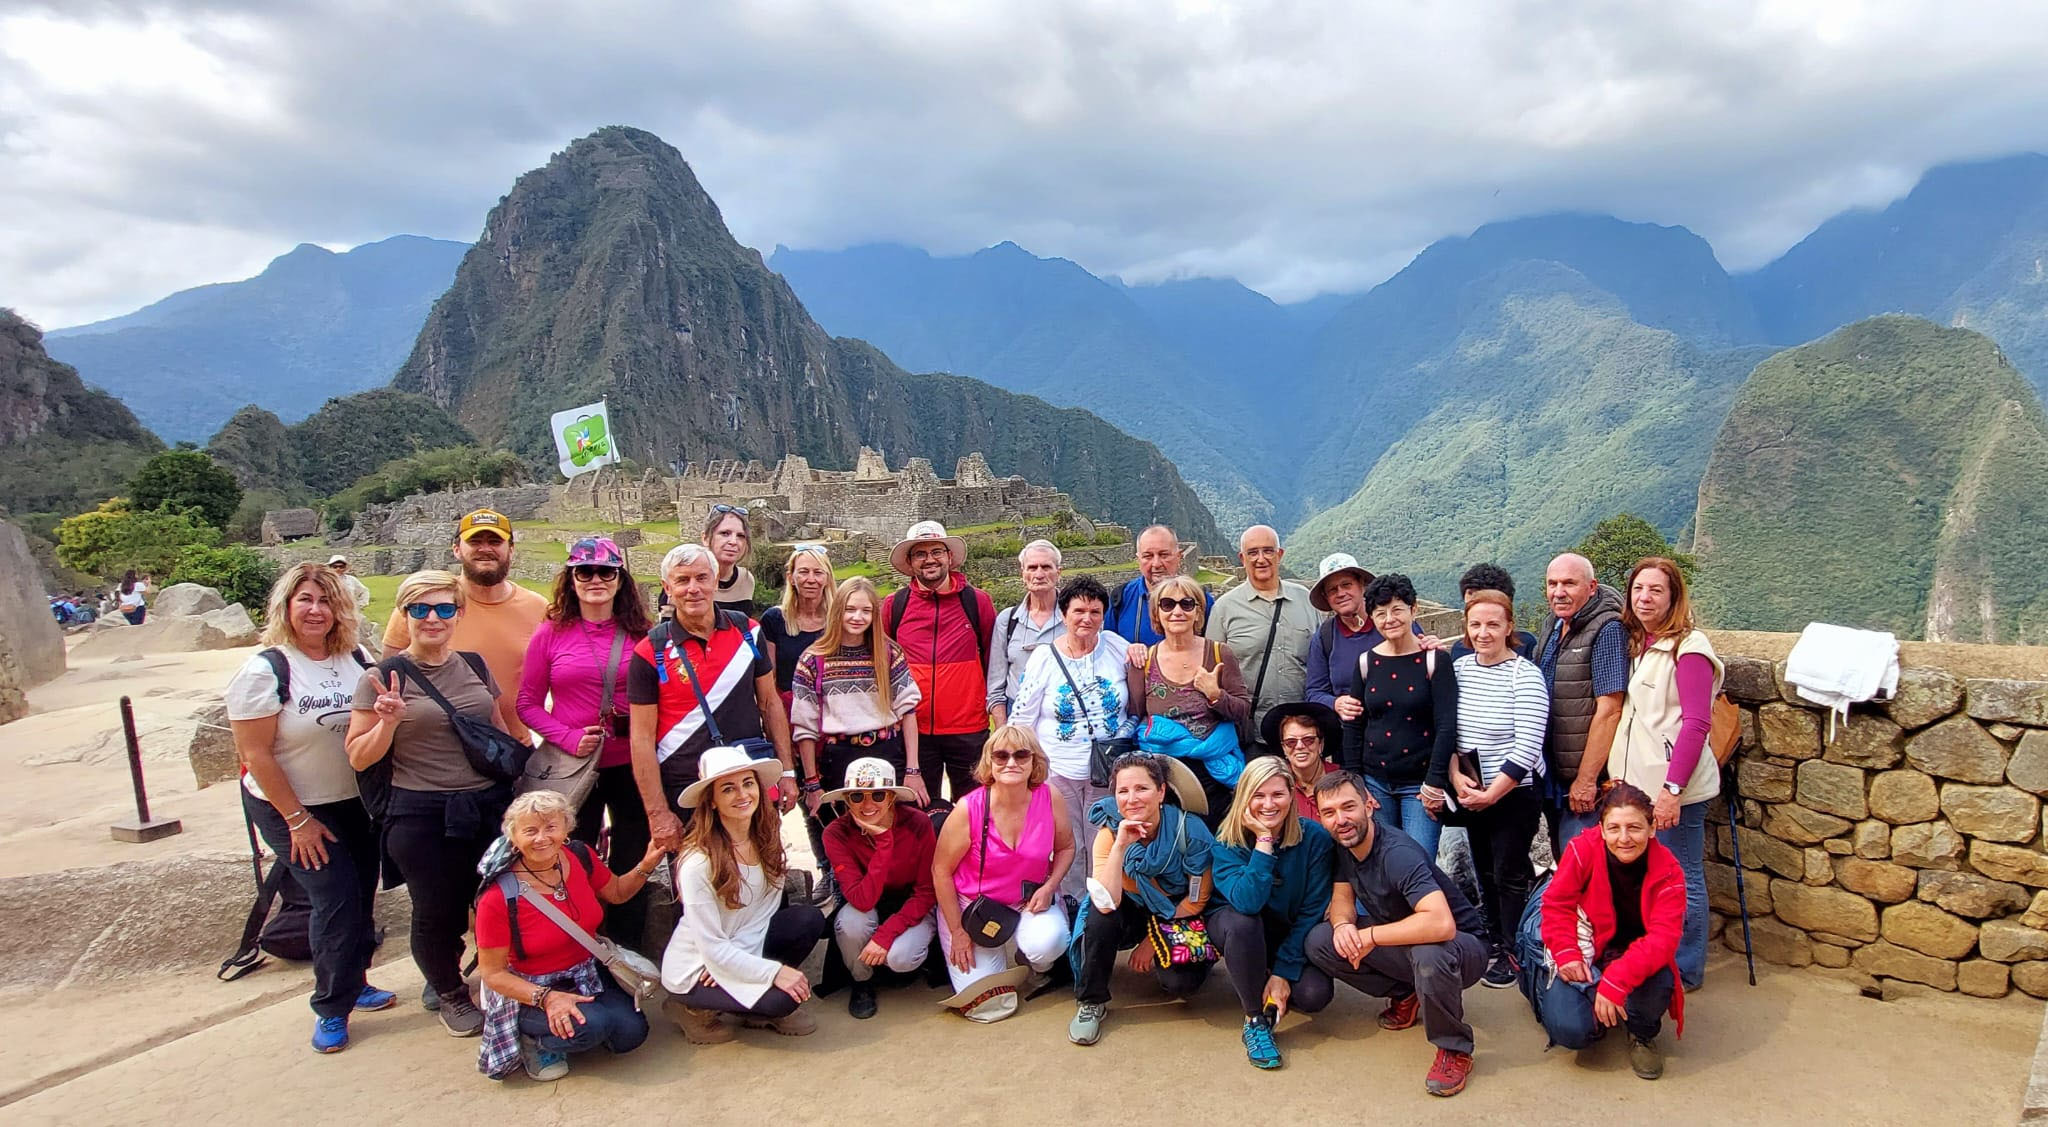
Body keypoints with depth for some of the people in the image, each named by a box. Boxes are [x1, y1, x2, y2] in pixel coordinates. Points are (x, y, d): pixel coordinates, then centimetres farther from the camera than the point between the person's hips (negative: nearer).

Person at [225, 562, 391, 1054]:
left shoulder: (356, 659, -2)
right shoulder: (265, 670, -16)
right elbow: (255, 754, -15)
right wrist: (298, 820, -14)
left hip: (357, 803, 5)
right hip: (293, 810, -5)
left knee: (362, 896, 11)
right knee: (337, 900, -7)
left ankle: (353, 982, 34)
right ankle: (331, 1009, 12)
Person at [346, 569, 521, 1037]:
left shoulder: (475, 665, 7)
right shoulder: (384, 676, -5)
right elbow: (358, 757, -4)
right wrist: (388, 721, -20)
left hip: (491, 804, 4)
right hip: (422, 816, -3)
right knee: (438, 911, 9)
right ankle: (450, 994, 35)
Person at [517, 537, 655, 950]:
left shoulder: (642, 633, -1)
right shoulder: (552, 632, -2)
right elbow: (529, 703, 1)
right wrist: (568, 737, -13)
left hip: (631, 765, 1)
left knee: (632, 863, 12)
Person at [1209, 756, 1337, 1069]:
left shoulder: (1314, 837, -18)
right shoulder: (1227, 843, -21)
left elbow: (1312, 911, -17)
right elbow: (1247, 903, -38)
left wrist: (1283, 972, -21)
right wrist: (1264, 841, -39)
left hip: (1290, 935, 2)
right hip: (1240, 932, -2)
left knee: (1315, 994, -24)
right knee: (1242, 921, -36)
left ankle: (1262, 979, 12)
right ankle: (1255, 1019, -17)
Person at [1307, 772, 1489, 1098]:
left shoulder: (1399, 853, -31)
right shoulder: (1343, 846, -7)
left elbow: (1441, 924, -43)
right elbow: (1342, 896, 2)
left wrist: (1370, 936, -33)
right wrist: (1343, 924, -23)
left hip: (1461, 946, -7)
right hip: (1400, 944, 7)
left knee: (1430, 954, -42)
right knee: (1319, 941, -11)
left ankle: (1454, 1050, -14)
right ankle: (1405, 995, 9)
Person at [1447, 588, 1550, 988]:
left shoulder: (1526, 676, -15)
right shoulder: (1459, 668, 1)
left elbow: (1527, 748, -18)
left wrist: (1491, 794, -16)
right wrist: (1456, 777, -7)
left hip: (1514, 793, -5)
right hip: (1471, 792, 5)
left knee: (1510, 873, 4)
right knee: (1485, 870, 16)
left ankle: (1513, 952, 19)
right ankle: (1494, 939, 32)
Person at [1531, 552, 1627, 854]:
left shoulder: (1606, 630, -15)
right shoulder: (1551, 626, 10)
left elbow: (1609, 710, -20)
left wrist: (1586, 779, -20)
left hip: (1584, 776, -8)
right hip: (1550, 773, 8)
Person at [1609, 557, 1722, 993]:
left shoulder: (1688, 647, -12)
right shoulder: (1635, 644, 13)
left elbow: (1696, 724, -17)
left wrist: (1673, 788, -21)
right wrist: (1618, 775, 12)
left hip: (1674, 787, -8)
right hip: (1636, 782, 8)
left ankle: (1685, 972, 16)